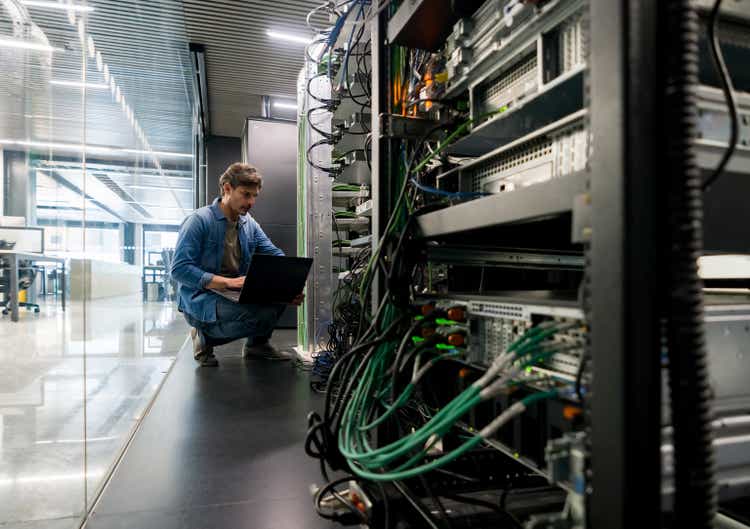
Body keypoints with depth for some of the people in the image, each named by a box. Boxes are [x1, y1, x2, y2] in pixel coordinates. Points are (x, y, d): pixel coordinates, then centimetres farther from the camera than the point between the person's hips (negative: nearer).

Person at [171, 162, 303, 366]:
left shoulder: (250, 224, 9)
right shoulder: (198, 221, -11)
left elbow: (276, 256, 2)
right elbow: (179, 270, -19)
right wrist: (228, 282, -28)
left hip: (236, 296, 7)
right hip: (201, 300, -6)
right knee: (261, 313, -30)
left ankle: (257, 344, 8)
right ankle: (205, 336, -3)